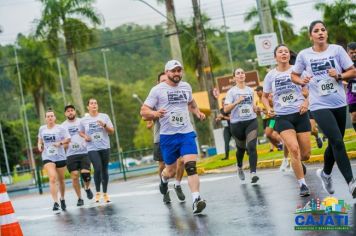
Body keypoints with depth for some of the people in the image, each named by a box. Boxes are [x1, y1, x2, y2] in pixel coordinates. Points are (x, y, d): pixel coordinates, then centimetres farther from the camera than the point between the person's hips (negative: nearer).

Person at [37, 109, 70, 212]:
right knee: (52, 179, -17)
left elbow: (68, 139, -8)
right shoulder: (42, 129, 6)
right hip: (47, 158, 1)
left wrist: (60, 143, -24)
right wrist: (39, 145, 2)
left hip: (60, 157, 0)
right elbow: (40, 139, 22)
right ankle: (55, 202, -21)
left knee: (61, 180, 13)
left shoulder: (60, 128, -6)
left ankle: (62, 199, 37)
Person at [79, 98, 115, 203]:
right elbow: (81, 132, 17)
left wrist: (104, 125, -14)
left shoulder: (104, 117, 3)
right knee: (97, 169, -17)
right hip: (92, 148, -2)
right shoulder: (84, 120, 3)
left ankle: (105, 193, 20)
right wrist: (85, 137, -4)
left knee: (104, 170, 7)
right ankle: (97, 192, 1)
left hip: (105, 147, 2)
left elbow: (112, 131, 3)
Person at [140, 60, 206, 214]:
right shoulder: (157, 90, -2)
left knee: (191, 166, -17)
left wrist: (197, 113, 13)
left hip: (187, 133, 2)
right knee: (171, 171, 10)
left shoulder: (186, 87, 11)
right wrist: (155, 113, -24)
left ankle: (196, 199, -22)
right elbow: (143, 111, -3)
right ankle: (164, 178, 46)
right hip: (167, 136, -2)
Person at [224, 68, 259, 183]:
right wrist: (236, 102, -23)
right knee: (241, 148, 14)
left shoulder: (250, 90, 10)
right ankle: (239, 167, 43)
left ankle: (253, 173, -21)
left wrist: (255, 109, 6)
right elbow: (226, 109, -10)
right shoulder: (231, 92, -3)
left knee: (251, 147, -16)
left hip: (251, 121, 2)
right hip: (237, 123, -2)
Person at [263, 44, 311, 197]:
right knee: (294, 149, -20)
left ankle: (297, 163, 39)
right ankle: (302, 185, -10)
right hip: (282, 117, -1)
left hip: (300, 115, 1)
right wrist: (268, 109, -4)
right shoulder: (270, 76, 3)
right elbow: (265, 96, 15)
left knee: (305, 154, 2)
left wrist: (306, 102, -14)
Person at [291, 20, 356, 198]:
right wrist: (302, 81, -9)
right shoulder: (304, 55, 0)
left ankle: (325, 173, 40)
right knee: (337, 142, -16)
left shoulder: (337, 50, 1)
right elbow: (294, 75, 12)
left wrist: (339, 75, -16)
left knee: (334, 143, 14)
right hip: (319, 105, -3)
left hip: (339, 104, 3)